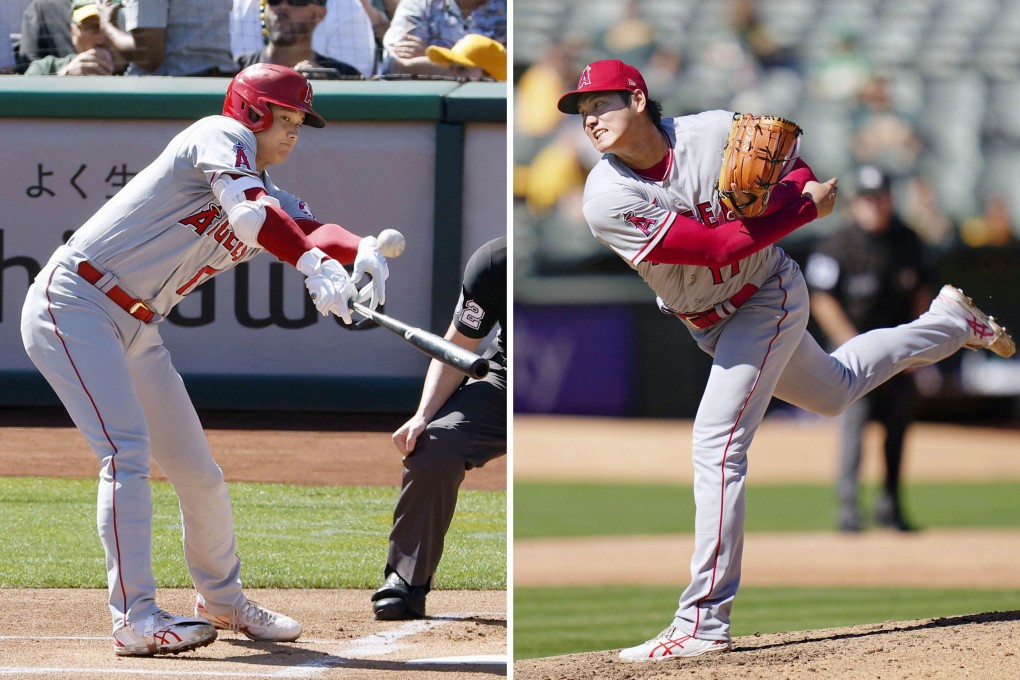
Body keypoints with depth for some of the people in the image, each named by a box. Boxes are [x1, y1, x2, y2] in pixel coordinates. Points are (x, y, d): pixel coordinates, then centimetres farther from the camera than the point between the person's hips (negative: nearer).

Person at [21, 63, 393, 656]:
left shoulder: (274, 201, 12)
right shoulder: (222, 137, -10)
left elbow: (312, 230, -8)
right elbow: (247, 209, -29)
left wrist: (362, 250, -31)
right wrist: (315, 265, -42)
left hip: (137, 331, 9)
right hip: (73, 304, -9)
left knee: (199, 471, 11)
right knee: (128, 452, -21)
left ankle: (222, 601, 32)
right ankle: (136, 618, -26)